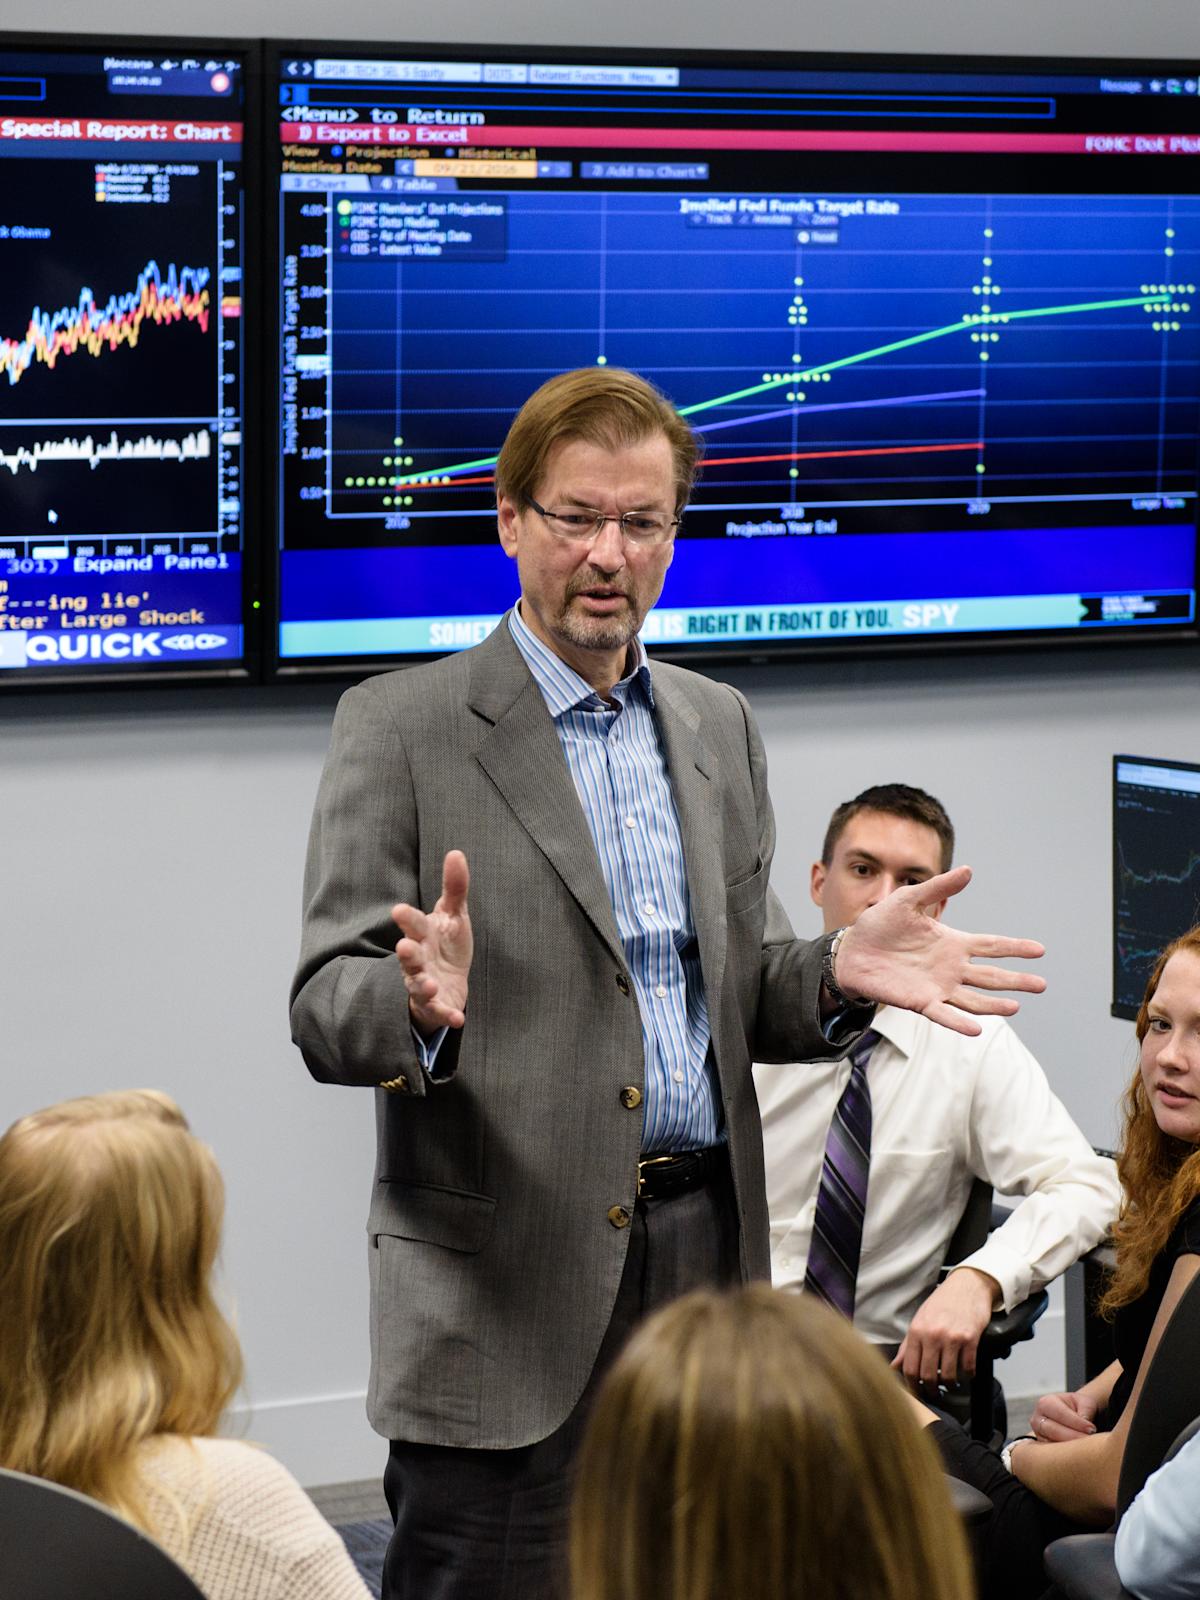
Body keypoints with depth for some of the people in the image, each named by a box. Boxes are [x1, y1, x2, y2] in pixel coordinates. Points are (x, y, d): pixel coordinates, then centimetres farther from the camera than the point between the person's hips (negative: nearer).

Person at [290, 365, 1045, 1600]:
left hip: (702, 1258, 5)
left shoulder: (717, 726, 15)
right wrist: (420, 1003, -30)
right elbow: (325, 1010, -7)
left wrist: (838, 972, -4)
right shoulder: (401, 726, -2)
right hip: (505, 1289, -5)